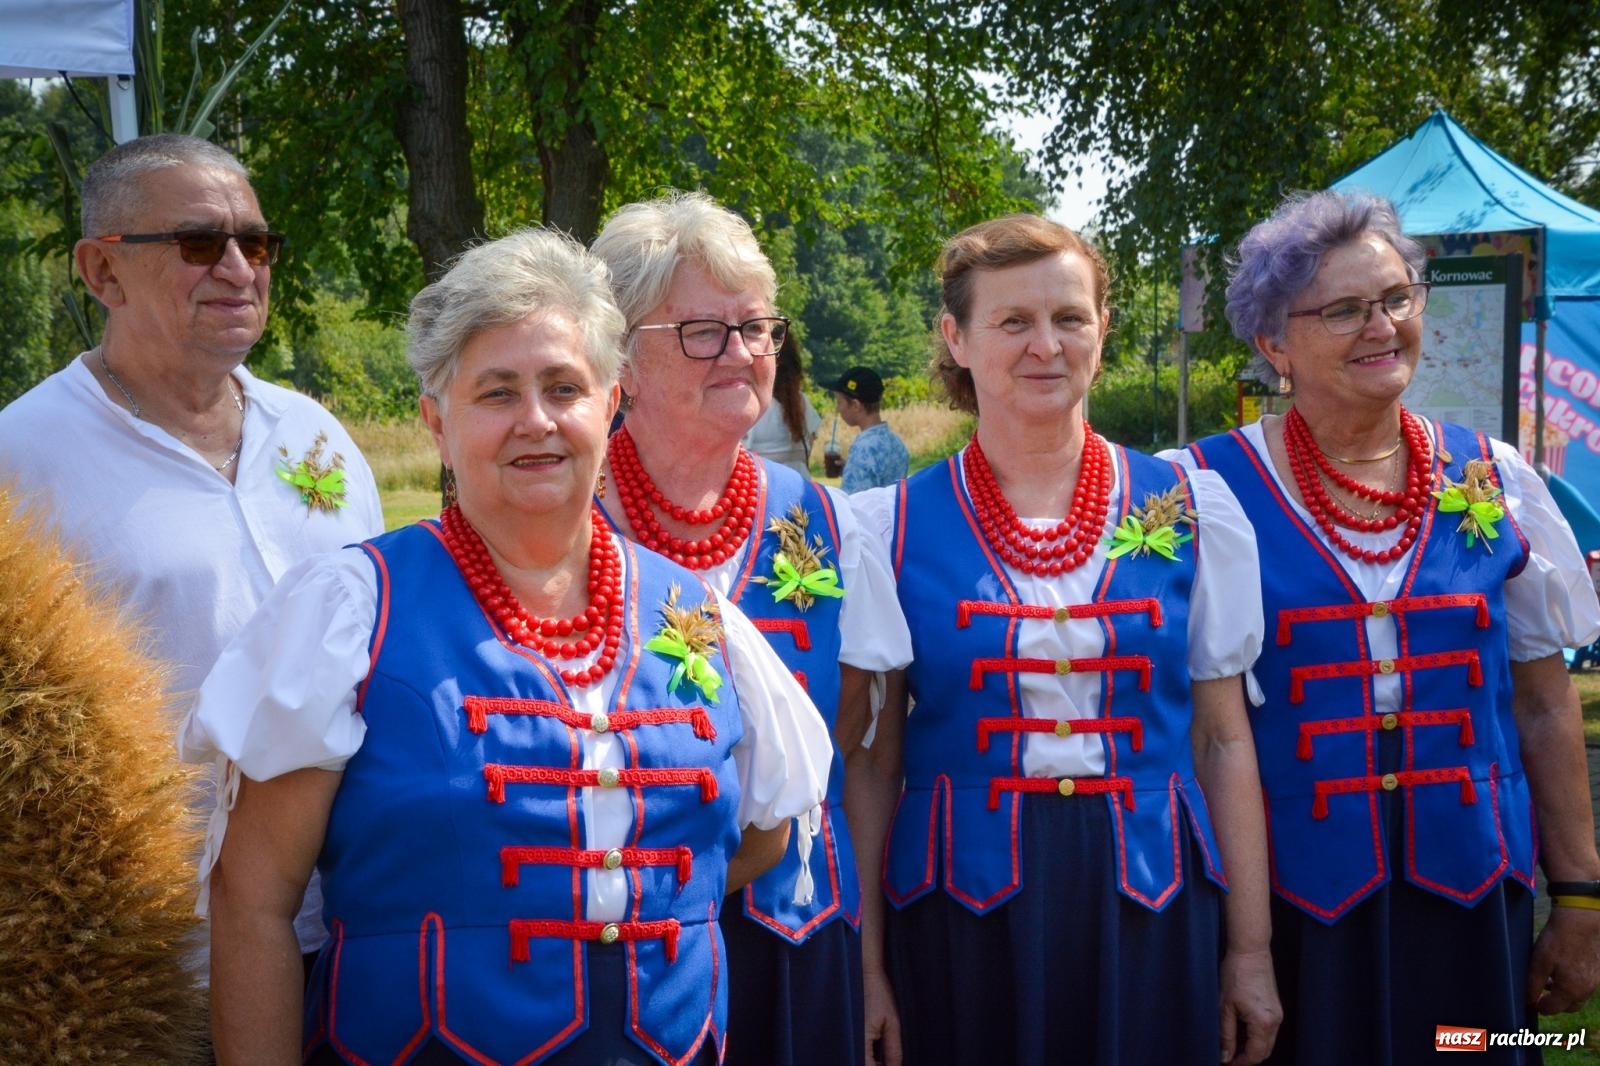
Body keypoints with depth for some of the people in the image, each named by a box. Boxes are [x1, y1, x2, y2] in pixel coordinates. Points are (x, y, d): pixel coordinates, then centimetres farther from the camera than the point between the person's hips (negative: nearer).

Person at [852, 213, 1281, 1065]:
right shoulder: (891, 527, -1)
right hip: (962, 911, -1)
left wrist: (1250, 952, 4)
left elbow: (1223, 741, 6)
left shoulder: (1190, 510, 3)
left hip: (1153, 907, 1)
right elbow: (874, 764, 3)